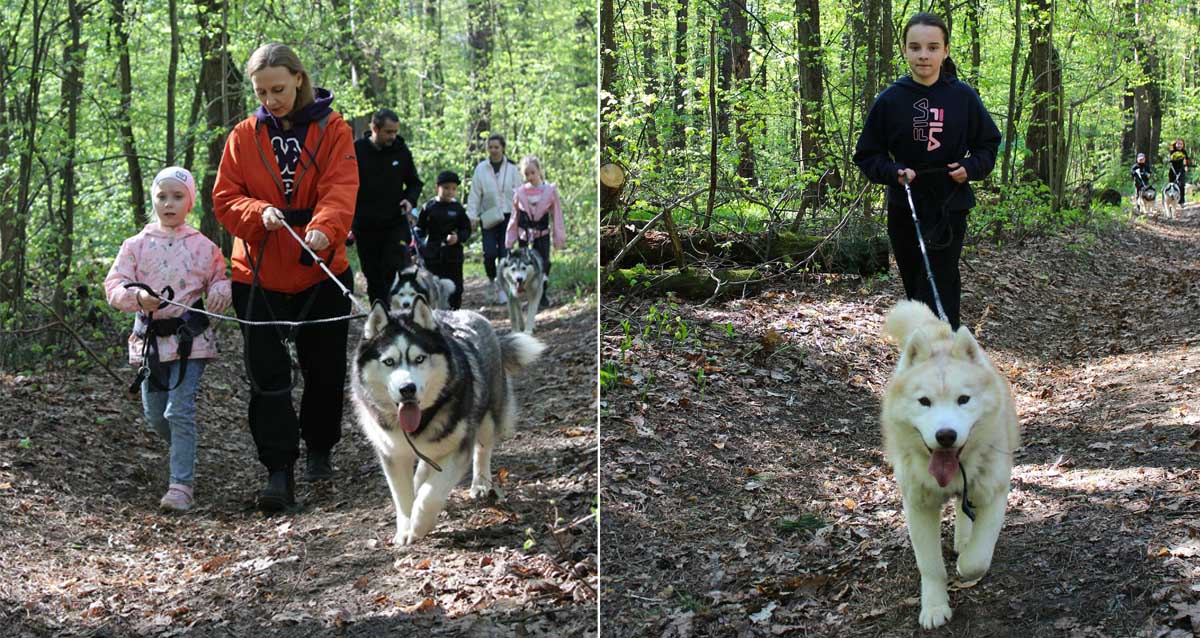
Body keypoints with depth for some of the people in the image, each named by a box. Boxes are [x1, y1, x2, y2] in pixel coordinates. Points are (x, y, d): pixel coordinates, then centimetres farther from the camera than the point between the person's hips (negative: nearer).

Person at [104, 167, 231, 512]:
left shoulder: (203, 246, 2)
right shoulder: (136, 245, 3)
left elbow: (219, 277, 15)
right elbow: (114, 285, 0)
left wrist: (219, 292, -8)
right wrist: (137, 296, -21)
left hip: (189, 338, -3)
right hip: (150, 338, 3)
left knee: (180, 411, -11)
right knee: (154, 414, 10)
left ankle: (182, 484, -7)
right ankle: (184, 455, 38)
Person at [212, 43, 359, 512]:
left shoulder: (332, 130, -3)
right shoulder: (243, 137, 3)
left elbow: (340, 190, -17)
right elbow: (225, 198, 0)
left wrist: (323, 228, -37)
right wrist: (259, 212, -21)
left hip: (322, 272, 0)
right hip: (259, 274, 0)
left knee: (325, 370, 12)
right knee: (267, 375, -7)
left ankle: (320, 450, 34)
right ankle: (279, 473, -7)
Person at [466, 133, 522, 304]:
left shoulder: (512, 168, 3)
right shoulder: (481, 169, 1)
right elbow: (474, 194, 3)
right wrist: (472, 216, -4)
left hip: (508, 216, 0)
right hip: (488, 218, 0)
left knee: (505, 253, -3)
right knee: (490, 253, -11)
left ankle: (503, 288, 9)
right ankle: (493, 280, 16)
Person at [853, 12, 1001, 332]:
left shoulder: (963, 98, -4)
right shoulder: (890, 100, -4)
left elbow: (988, 144, 9)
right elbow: (867, 155, 4)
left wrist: (970, 168, -11)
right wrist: (894, 172, -15)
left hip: (949, 210, -2)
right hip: (904, 211, 2)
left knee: (938, 296, -9)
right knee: (916, 293, 12)